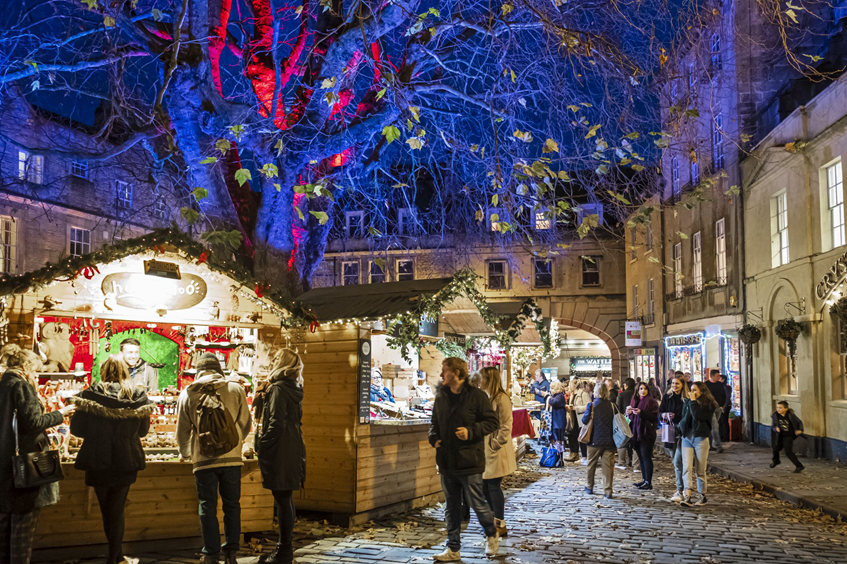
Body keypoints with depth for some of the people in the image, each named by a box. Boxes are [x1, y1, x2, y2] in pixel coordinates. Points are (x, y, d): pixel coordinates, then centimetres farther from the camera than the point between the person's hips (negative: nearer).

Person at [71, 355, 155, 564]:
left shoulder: (90, 395, -10)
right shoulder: (137, 396, -5)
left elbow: (77, 429, -6)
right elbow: (143, 430, 5)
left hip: (98, 461, 0)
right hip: (126, 461, 1)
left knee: (106, 509, 17)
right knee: (117, 509, 11)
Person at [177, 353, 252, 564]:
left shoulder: (188, 394, 0)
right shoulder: (236, 389, 0)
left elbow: (182, 430, 7)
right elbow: (245, 424, 7)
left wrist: (185, 454, 25)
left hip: (204, 459, -1)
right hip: (232, 458, 1)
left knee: (207, 507, 7)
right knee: (232, 505, 12)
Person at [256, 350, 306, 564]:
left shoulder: (278, 389, -14)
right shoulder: (294, 389, 13)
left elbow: (276, 424, -20)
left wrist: (262, 445, -10)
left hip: (280, 450, -9)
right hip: (294, 448, 9)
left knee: (283, 499, -4)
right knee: (286, 498, 15)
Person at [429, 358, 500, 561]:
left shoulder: (476, 396, -10)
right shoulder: (441, 397, 9)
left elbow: (492, 422, -8)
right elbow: (435, 422, 21)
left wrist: (471, 431, -20)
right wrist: (434, 437, 2)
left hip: (469, 461, -6)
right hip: (447, 462, 6)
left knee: (478, 504, 3)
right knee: (452, 507, 12)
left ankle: (492, 535, 31)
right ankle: (453, 549, 21)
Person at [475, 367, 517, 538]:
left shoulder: (501, 398, -14)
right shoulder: (484, 397, 13)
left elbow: (505, 427, -16)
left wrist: (496, 444, -15)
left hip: (496, 451, -9)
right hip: (484, 448, 9)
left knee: (493, 486, -4)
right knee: (484, 485, 12)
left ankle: (501, 525, 6)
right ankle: (496, 519, 26)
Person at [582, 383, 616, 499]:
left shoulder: (592, 405, -8)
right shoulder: (612, 405, -3)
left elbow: (585, 420, -8)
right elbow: (616, 422, 2)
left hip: (595, 440, -1)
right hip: (609, 440, 1)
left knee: (592, 463, 14)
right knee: (608, 465, 3)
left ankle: (589, 487, 26)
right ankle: (608, 491, 1)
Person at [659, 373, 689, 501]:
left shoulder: (687, 399, -7)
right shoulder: (667, 397, 6)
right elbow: (659, 413, 7)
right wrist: (666, 415, -12)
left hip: (682, 433, -5)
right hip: (670, 432, 5)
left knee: (678, 461, -11)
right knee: (675, 461, 13)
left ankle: (680, 492, -8)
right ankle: (681, 487, 25)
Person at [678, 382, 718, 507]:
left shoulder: (709, 405, -3)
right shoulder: (687, 403, 14)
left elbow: (697, 416, -18)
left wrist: (693, 401, -10)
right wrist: (682, 431, 10)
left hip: (700, 438, -4)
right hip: (687, 438, 4)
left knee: (700, 470, 3)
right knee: (687, 468, -9)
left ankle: (702, 496, 17)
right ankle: (687, 496, -16)